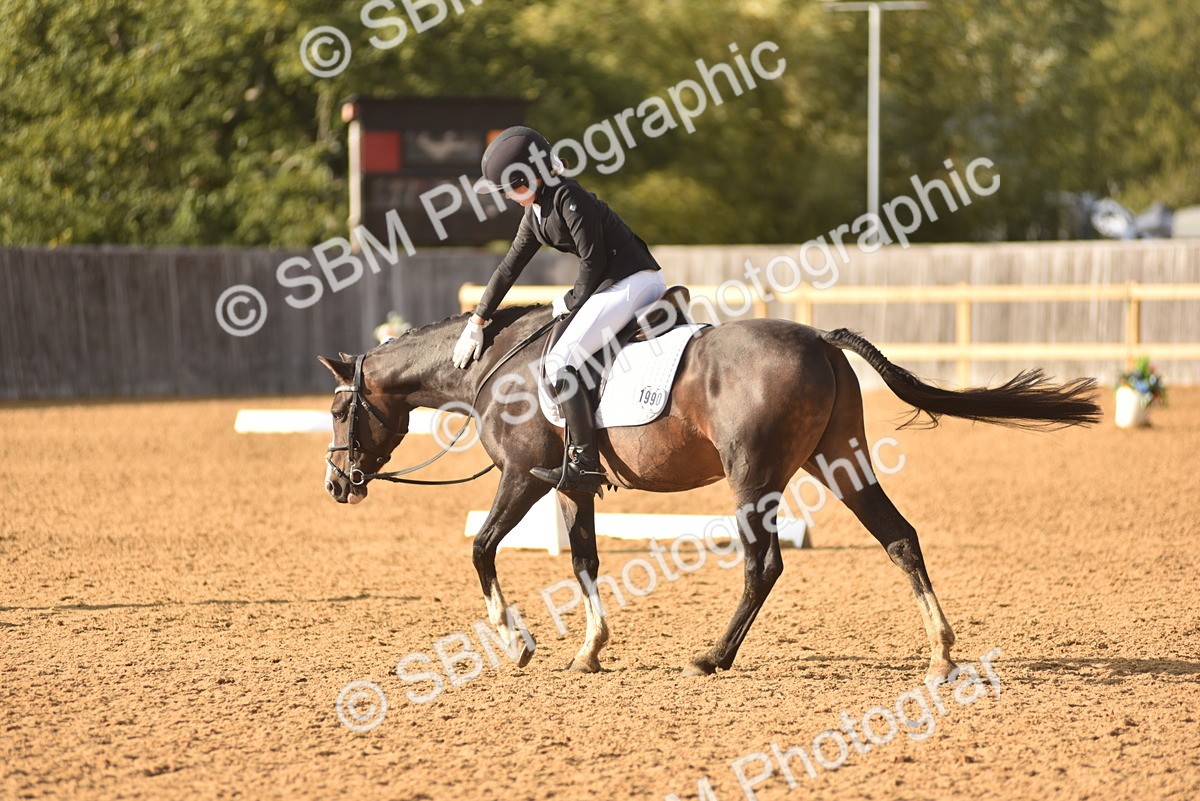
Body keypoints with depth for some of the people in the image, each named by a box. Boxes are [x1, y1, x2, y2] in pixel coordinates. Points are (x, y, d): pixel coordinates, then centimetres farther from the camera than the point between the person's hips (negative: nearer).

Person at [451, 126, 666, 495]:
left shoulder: (568, 198, -16)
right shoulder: (536, 211, 14)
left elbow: (592, 261, -16)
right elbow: (509, 267, 18)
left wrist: (572, 302, -1)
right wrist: (477, 322, 17)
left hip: (632, 281, -11)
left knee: (560, 361, -16)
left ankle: (585, 464, -18)